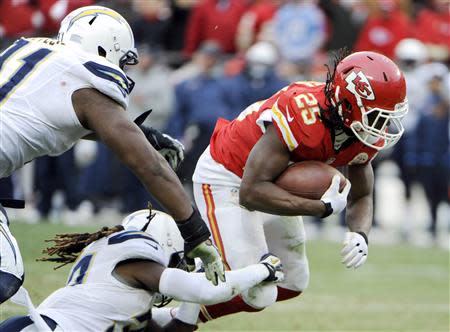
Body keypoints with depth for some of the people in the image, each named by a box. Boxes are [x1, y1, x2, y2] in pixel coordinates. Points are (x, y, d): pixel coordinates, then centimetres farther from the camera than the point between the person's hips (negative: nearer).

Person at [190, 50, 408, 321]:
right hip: (226, 179, -8)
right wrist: (323, 207, -39)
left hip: (271, 182, 8)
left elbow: (361, 197, 2)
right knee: (256, 295, -16)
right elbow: (251, 192, -38)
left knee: (292, 283, 14)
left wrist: (361, 235, -21)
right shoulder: (302, 117, -38)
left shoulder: (367, 135, -14)